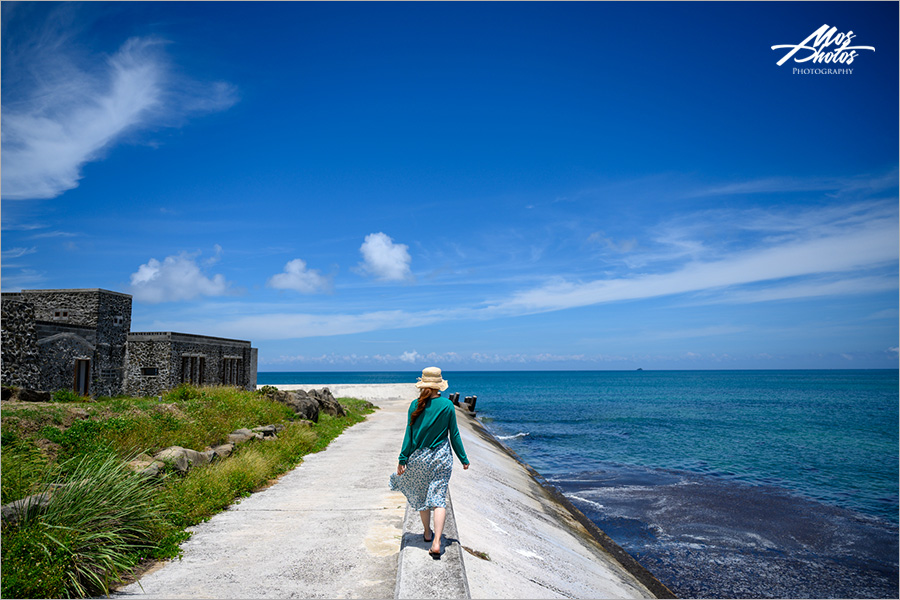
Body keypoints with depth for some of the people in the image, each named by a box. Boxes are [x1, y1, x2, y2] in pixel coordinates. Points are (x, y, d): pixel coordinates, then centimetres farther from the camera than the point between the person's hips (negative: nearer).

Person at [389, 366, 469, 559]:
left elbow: (409, 434, -5)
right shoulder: (447, 405, -8)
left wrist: (402, 459, 1)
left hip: (419, 457, 1)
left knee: (421, 496, 19)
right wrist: (463, 458, 6)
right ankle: (436, 542, -11)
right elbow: (454, 435, -3)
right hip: (441, 457, -1)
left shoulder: (415, 405, -8)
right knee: (438, 499, 1)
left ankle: (428, 533, 34)